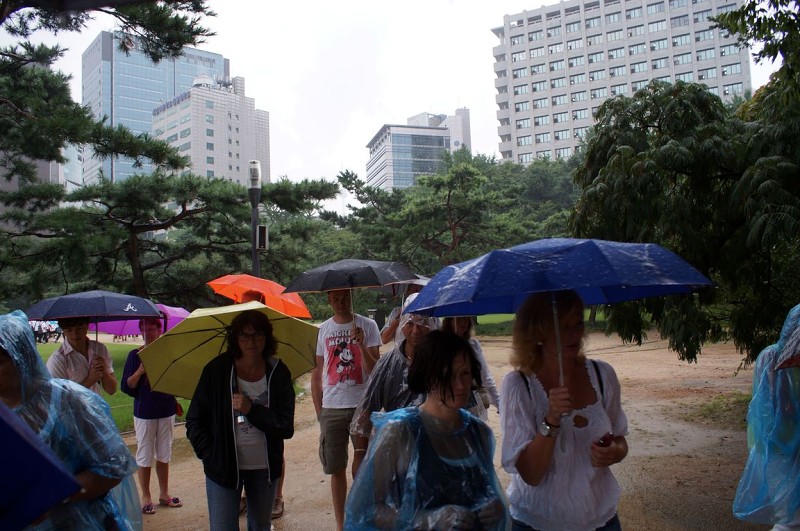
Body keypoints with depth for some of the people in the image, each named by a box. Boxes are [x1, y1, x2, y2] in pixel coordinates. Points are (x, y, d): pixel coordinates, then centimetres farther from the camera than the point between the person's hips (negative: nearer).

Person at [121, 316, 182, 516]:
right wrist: (140, 372, -20)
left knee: (164, 454, 13)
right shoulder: (135, 355, -4)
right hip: (144, 413, -2)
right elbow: (126, 387, -6)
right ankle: (146, 497, 21)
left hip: (166, 411, 2)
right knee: (144, 456, 7)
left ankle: (164, 493, 27)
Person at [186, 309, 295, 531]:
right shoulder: (216, 370, -8)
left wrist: (252, 410, -21)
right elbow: (194, 421, -1)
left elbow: (287, 428, -10)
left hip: (265, 468, 2)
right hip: (223, 468, -2)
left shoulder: (278, 372, -6)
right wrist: (210, 455, -9)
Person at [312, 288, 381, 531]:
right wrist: (319, 411, 7)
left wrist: (362, 345, -22)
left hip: (362, 406, -2)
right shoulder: (323, 329, 7)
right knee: (336, 469, 10)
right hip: (331, 409, 2)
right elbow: (317, 373, 11)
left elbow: (375, 371, -7)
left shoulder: (367, 326, -2)